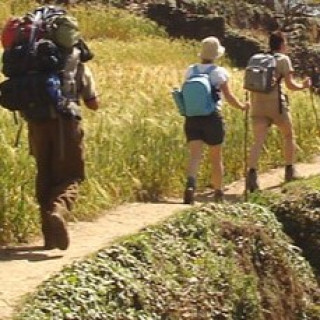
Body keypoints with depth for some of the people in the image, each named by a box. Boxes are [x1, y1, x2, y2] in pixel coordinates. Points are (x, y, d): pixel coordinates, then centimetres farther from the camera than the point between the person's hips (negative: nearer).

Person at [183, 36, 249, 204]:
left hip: (192, 119, 2)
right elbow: (229, 96, -6)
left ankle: (190, 183, -35)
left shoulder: (190, 71, 5)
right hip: (212, 118, -2)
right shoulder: (219, 72, -5)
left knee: (194, 155, -7)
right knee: (216, 158, 14)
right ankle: (218, 193, 26)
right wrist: (242, 106, 9)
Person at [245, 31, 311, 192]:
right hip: (276, 103, -4)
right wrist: (303, 86, 13)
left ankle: (251, 172, -25)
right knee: (288, 135, 19)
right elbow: (290, 84, -5)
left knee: (258, 141, -4)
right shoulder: (283, 59, 2)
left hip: (258, 103, 4)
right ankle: (289, 170, 24)